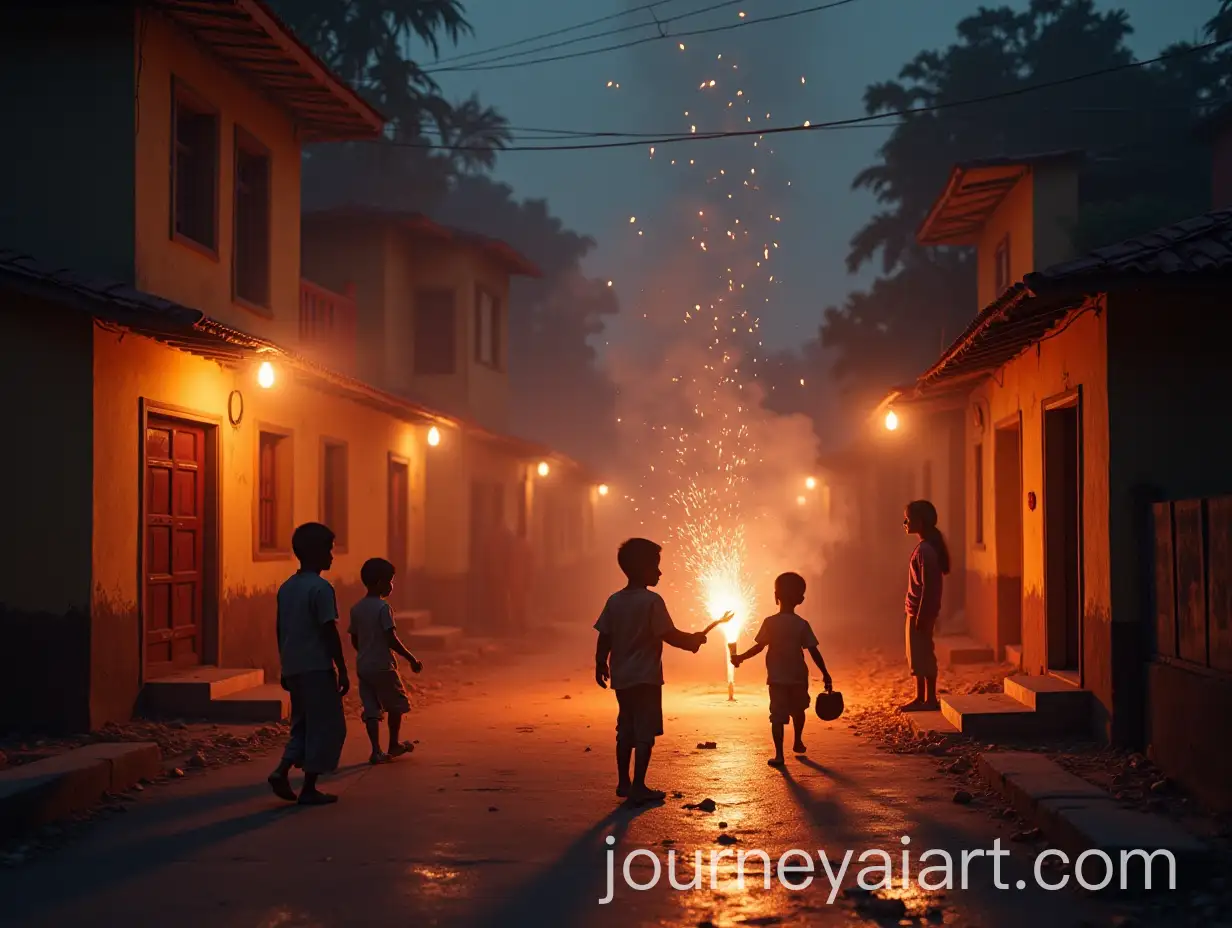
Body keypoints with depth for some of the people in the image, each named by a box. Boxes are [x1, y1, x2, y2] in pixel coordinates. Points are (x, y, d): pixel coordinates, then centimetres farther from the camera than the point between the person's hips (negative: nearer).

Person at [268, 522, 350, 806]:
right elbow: (330, 632, -14)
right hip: (318, 668, -8)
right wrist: (342, 670, -10)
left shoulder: (286, 588, 11)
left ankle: (282, 772, 1)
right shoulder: (321, 588, -12)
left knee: (303, 724, 18)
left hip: (293, 668, 8)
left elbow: (281, 632, 15)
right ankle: (309, 789, 3)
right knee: (326, 727, 2)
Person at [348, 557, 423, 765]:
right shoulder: (383, 608, -15)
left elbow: (354, 640, 13)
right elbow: (392, 639, -20)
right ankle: (394, 745, 24)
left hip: (362, 666, 6)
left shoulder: (356, 609, 7)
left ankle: (376, 751, -1)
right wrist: (411, 659, -12)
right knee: (397, 705, 13)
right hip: (383, 666, -6)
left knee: (371, 709, 5)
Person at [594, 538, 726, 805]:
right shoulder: (652, 600, -14)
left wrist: (601, 664, 19)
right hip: (646, 677, -7)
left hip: (621, 677, 7)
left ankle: (624, 782, 20)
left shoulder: (614, 601, 5)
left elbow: (604, 637, 7)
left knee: (626, 730, 15)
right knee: (645, 733, -2)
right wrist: (693, 640, 0)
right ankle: (638, 787, -4)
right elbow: (669, 635, -16)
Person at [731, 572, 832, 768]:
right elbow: (814, 651, -5)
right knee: (798, 710, 25)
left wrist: (740, 658, 3)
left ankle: (779, 755, -13)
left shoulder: (770, 622, -7)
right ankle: (798, 742, 40)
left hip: (777, 678, -2)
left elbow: (759, 647, -9)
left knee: (778, 716, -3)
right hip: (798, 677, 2)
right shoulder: (802, 625, -4)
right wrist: (825, 674, 1)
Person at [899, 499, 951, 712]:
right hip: (916, 610, 10)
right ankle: (920, 698, 21)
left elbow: (928, 586, -21)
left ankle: (930, 700, 3)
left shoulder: (925, 549, -19)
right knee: (917, 656, 14)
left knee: (923, 655, -3)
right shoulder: (926, 546, 12)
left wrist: (921, 615, -21)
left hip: (921, 611, -10)